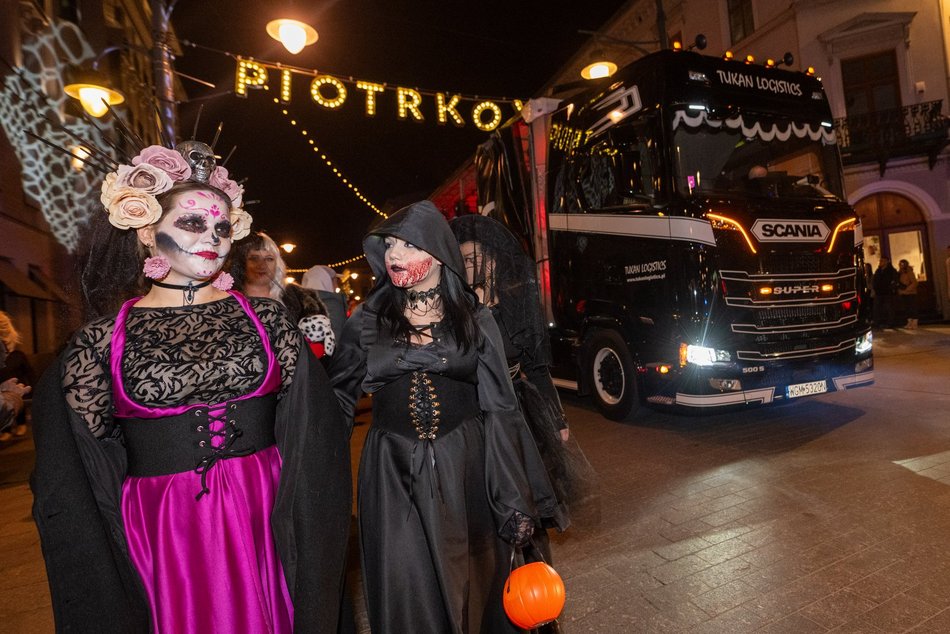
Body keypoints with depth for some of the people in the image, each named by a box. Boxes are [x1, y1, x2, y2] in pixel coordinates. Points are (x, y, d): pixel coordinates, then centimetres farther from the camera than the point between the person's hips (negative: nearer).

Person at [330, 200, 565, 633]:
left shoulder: (474, 319, -1)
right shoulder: (368, 320, 3)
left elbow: (500, 409, -3)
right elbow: (337, 397, 7)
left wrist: (517, 502, -4)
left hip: (465, 471, 0)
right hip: (393, 475, 1)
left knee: (473, 588, 14)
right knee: (405, 593, 9)